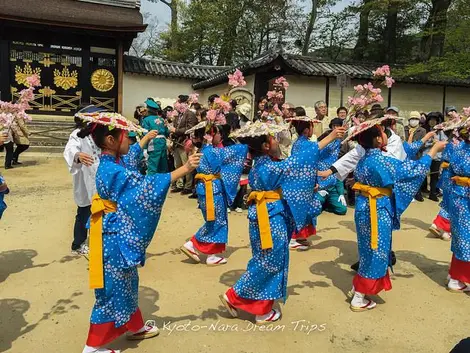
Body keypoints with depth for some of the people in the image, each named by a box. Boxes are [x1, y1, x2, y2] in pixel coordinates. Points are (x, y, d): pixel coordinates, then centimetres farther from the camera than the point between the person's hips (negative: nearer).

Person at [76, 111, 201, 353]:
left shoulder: (113, 163, 4)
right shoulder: (113, 171, -26)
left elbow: (131, 156, 27)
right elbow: (147, 187, -32)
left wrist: (146, 138, 42)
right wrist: (185, 169, -35)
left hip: (120, 234, 10)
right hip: (115, 237, -10)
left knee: (126, 283, 23)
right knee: (113, 290, 4)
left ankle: (135, 327, 41)